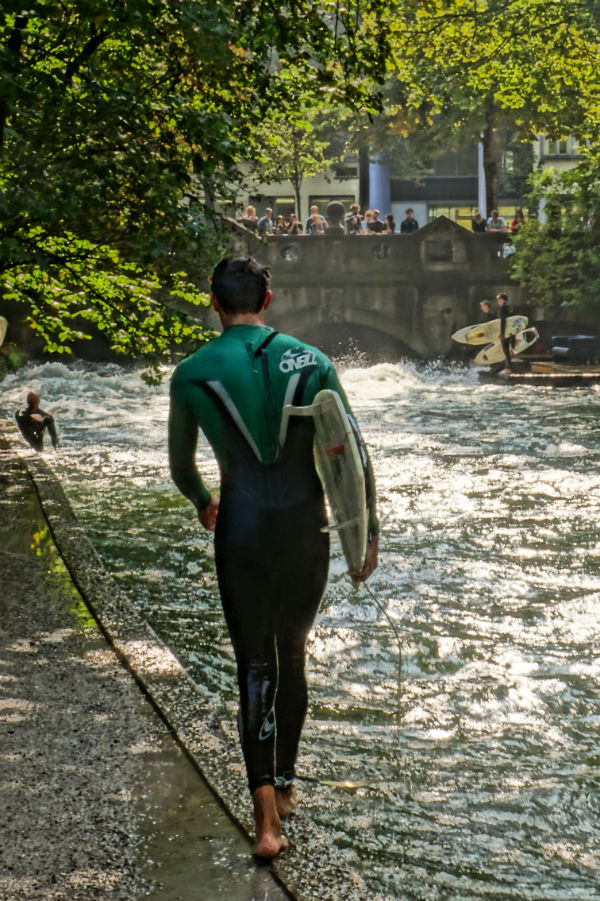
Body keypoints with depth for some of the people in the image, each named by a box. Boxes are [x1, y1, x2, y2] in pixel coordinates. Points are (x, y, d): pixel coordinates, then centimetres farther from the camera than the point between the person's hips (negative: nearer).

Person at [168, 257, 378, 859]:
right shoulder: (311, 362, -2)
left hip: (241, 534, -1)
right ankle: (284, 783, 35)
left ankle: (266, 813, -9)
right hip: (306, 530, 2)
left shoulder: (192, 374, -2)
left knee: (254, 667, 5)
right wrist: (367, 533, 4)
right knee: (292, 657, 21)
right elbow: (355, 454, -5)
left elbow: (180, 466, 10)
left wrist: (202, 503, 32)